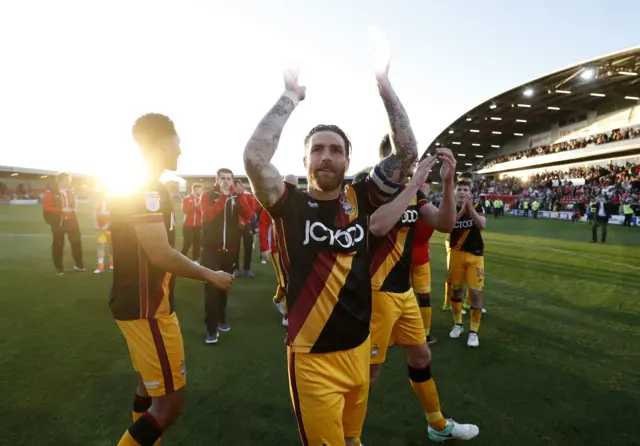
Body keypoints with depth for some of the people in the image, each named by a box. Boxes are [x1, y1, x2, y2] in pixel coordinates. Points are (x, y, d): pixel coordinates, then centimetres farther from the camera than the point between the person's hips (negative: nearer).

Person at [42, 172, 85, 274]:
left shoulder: (70, 191, 8)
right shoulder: (50, 193, -11)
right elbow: (46, 208, -16)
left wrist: (72, 209, 7)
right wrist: (62, 210, -22)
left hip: (71, 220, 5)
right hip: (58, 222, -5)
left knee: (76, 241, 5)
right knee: (58, 245, 4)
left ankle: (79, 265, 16)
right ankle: (59, 268, 15)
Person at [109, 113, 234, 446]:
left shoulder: (137, 186, 11)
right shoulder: (146, 190, -21)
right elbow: (161, 255, -25)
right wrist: (210, 276, -13)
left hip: (139, 302, 11)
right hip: (147, 308, -11)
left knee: (150, 386, 25)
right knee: (170, 402, -1)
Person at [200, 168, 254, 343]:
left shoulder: (237, 196, 6)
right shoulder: (208, 195, -3)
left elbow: (248, 215, -9)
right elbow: (208, 216, -21)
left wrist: (241, 196, -21)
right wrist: (223, 196, -23)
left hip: (230, 249, 4)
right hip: (211, 249, -3)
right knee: (211, 288, -8)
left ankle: (221, 319, 29)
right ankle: (212, 329, -4)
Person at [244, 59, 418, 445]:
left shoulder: (360, 199, -2)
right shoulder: (290, 204, -10)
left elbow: (408, 153, -5)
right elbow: (254, 158, -27)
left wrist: (384, 84, -7)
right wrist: (292, 95, -17)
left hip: (359, 347, 4)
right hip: (313, 358, -4)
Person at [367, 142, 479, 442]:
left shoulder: (412, 192, 9)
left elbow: (445, 224, -2)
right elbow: (378, 226, -36)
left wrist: (447, 182, -15)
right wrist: (414, 183, -31)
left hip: (405, 291, 8)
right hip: (377, 292, -8)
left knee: (420, 356, 21)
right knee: (369, 368, 2)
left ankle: (438, 426, 42)